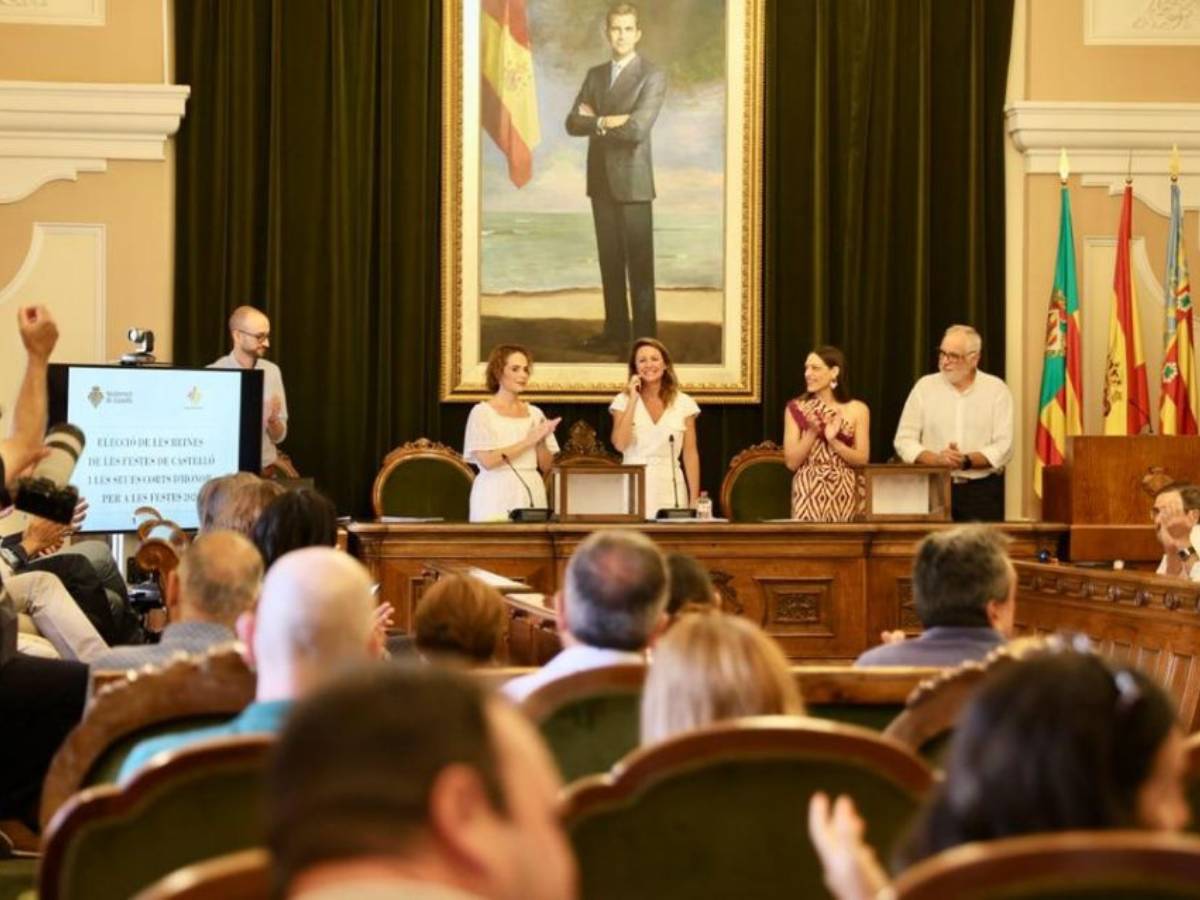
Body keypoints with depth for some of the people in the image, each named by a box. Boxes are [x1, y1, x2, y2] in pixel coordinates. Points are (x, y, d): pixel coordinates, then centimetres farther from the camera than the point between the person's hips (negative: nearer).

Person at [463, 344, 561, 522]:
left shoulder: (535, 413, 12)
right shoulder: (482, 412, -1)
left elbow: (546, 466, 11)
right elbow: (487, 460, -14)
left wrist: (541, 441, -7)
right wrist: (528, 441, -13)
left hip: (531, 494, 4)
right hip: (497, 497, -4)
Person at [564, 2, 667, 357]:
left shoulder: (652, 76, -6)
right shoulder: (595, 74, 13)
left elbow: (637, 128, -18)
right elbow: (574, 124, 5)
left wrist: (597, 121, -4)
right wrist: (608, 122, -10)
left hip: (632, 181, -6)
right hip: (601, 180, 6)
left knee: (639, 264, -4)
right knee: (610, 261, 9)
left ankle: (644, 339, -2)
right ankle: (616, 332, 14)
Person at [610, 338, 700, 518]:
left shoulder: (684, 403, 5)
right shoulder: (623, 401, 3)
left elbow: (690, 454, 4)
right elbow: (620, 444, -11)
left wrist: (694, 499, -1)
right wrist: (633, 400, -9)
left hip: (670, 488, 1)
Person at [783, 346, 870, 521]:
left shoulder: (857, 409, 2)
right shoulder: (796, 409, 2)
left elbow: (862, 459, -2)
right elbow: (792, 462, -2)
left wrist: (833, 440, -16)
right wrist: (812, 432, -15)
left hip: (844, 495, 0)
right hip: (808, 494, 0)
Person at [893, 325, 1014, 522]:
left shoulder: (996, 390, 2)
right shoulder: (924, 387, 6)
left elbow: (1003, 448, -4)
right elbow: (904, 441, 2)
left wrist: (967, 461, -18)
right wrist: (936, 459, -14)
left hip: (982, 491, -1)